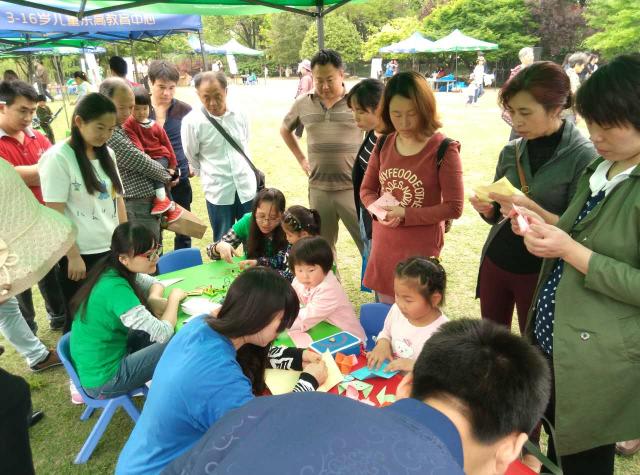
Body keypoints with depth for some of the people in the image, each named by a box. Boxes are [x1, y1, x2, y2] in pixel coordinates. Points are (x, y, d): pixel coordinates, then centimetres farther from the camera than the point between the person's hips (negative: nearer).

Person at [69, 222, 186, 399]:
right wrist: (174, 298, -13)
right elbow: (163, 333, -29)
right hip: (102, 380, -8)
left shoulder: (111, 270, -5)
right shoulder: (115, 288, -30)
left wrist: (153, 300, -11)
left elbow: (154, 283, 11)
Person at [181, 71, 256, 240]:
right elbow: (191, 157, 1)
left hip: (246, 187, 3)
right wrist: (209, 176, 11)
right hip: (218, 192, -3)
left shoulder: (240, 116, -2)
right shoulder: (192, 121, -12)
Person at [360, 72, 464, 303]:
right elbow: (366, 190, 9)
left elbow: (453, 207, -14)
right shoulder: (384, 144, 1)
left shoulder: (443, 149, -14)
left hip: (421, 249, -5)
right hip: (382, 245, 5)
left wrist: (405, 215, -21)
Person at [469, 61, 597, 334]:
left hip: (541, 272, -4)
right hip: (495, 262, 5)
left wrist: (531, 208, -27)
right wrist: (486, 208, -10)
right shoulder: (511, 152, 2)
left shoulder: (583, 156, -12)